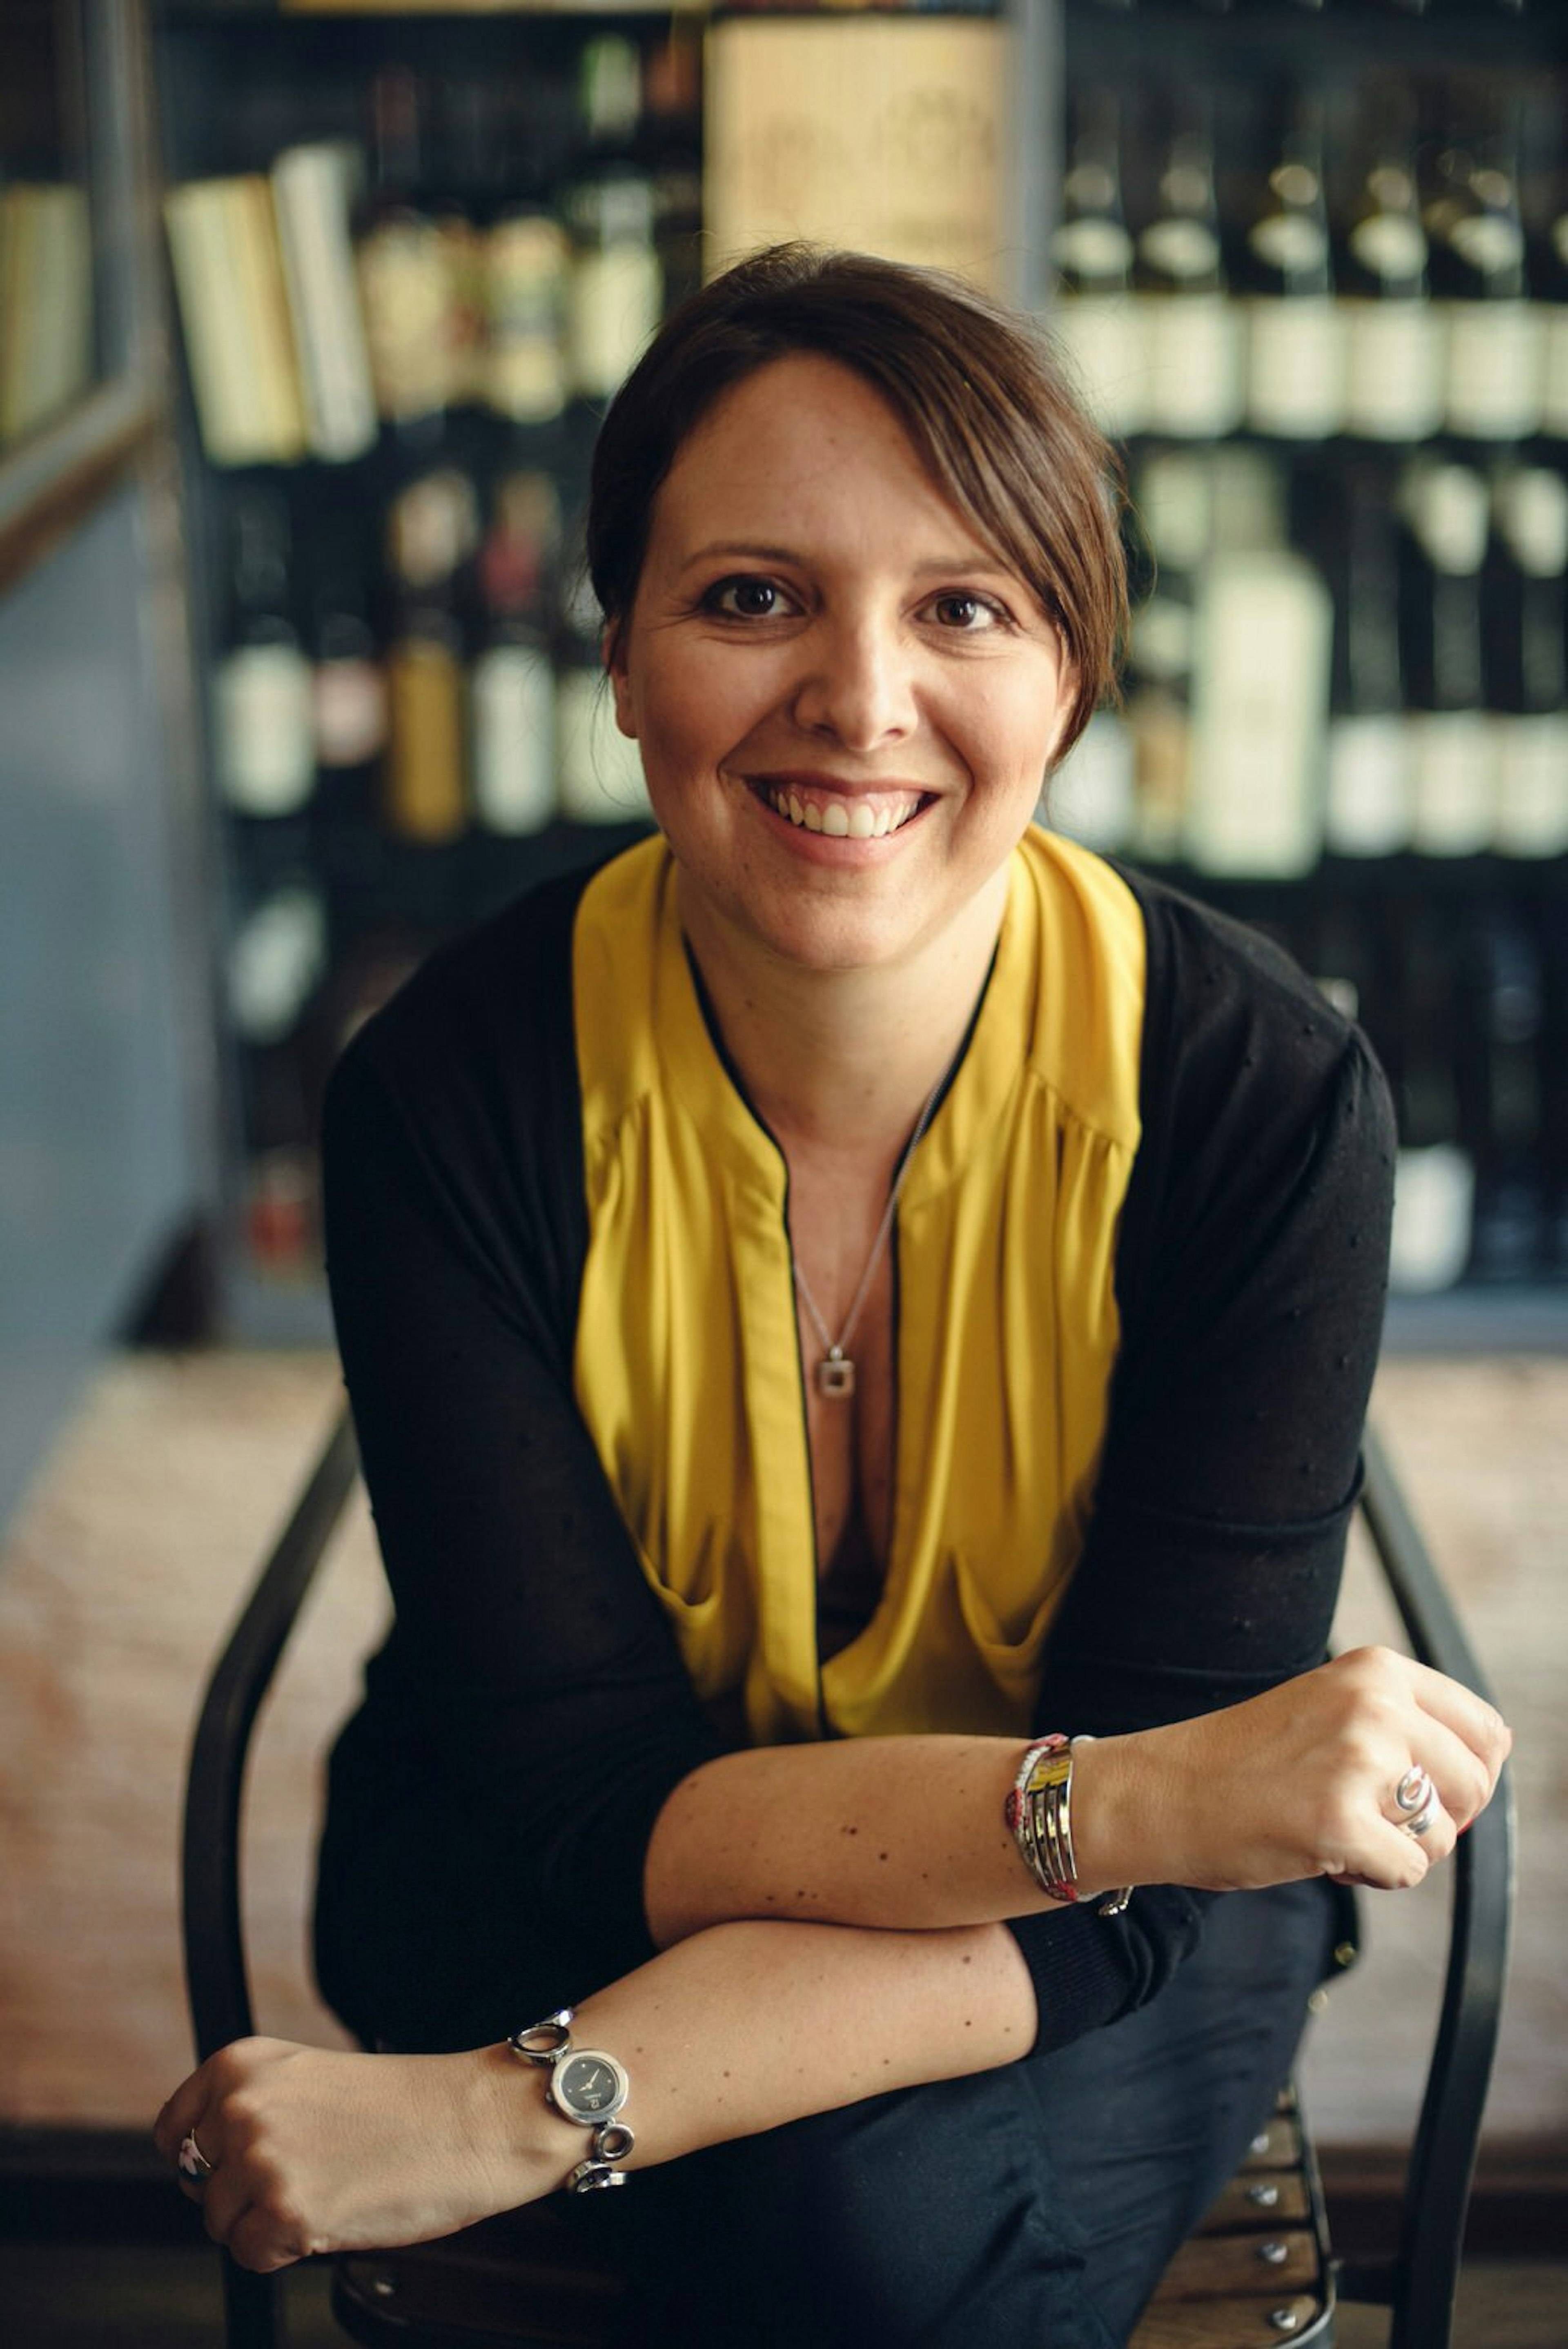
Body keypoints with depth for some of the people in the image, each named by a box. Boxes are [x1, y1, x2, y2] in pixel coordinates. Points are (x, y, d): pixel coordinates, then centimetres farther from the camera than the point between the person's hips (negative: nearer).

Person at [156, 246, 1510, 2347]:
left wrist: (519, 2113, -33)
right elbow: (584, 1797, -21)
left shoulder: (1269, 1094, -23)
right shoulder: (457, 1091, -21)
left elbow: (1135, 1892, -23)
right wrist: (1112, 1798, -39)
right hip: (551, 1893, 0)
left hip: (1081, 1945, 1)